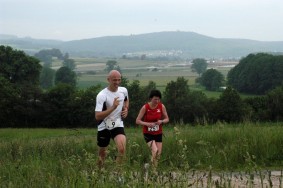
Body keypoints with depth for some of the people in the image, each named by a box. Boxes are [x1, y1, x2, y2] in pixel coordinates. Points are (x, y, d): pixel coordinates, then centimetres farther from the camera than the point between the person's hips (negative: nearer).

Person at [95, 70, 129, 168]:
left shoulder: (123, 90, -2)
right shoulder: (102, 95, -19)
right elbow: (97, 116, -26)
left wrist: (126, 109, 4)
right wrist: (113, 107, -33)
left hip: (118, 125, 2)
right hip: (104, 127, -2)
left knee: (122, 149, -22)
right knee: (102, 153, 12)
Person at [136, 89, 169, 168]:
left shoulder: (162, 106, -6)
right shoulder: (145, 107, -14)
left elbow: (167, 119, 4)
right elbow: (137, 121, -11)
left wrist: (162, 121, -19)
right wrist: (147, 124, -27)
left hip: (158, 133, 4)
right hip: (148, 133, -4)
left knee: (158, 154, 4)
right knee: (155, 150, -24)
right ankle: (153, 167, -9)